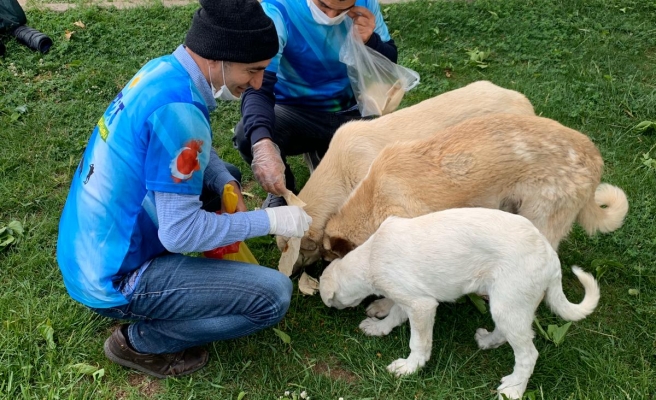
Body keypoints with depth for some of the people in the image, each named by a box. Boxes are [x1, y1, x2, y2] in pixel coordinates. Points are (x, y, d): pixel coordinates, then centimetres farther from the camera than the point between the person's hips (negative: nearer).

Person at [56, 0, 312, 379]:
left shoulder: (162, 71, -1)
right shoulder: (177, 109, -28)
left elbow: (198, 152, 16)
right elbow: (181, 233, -26)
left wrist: (226, 185, -3)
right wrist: (270, 220, -17)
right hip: (113, 280, -9)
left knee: (223, 178, 20)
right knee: (274, 294, -14)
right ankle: (140, 341, 2)